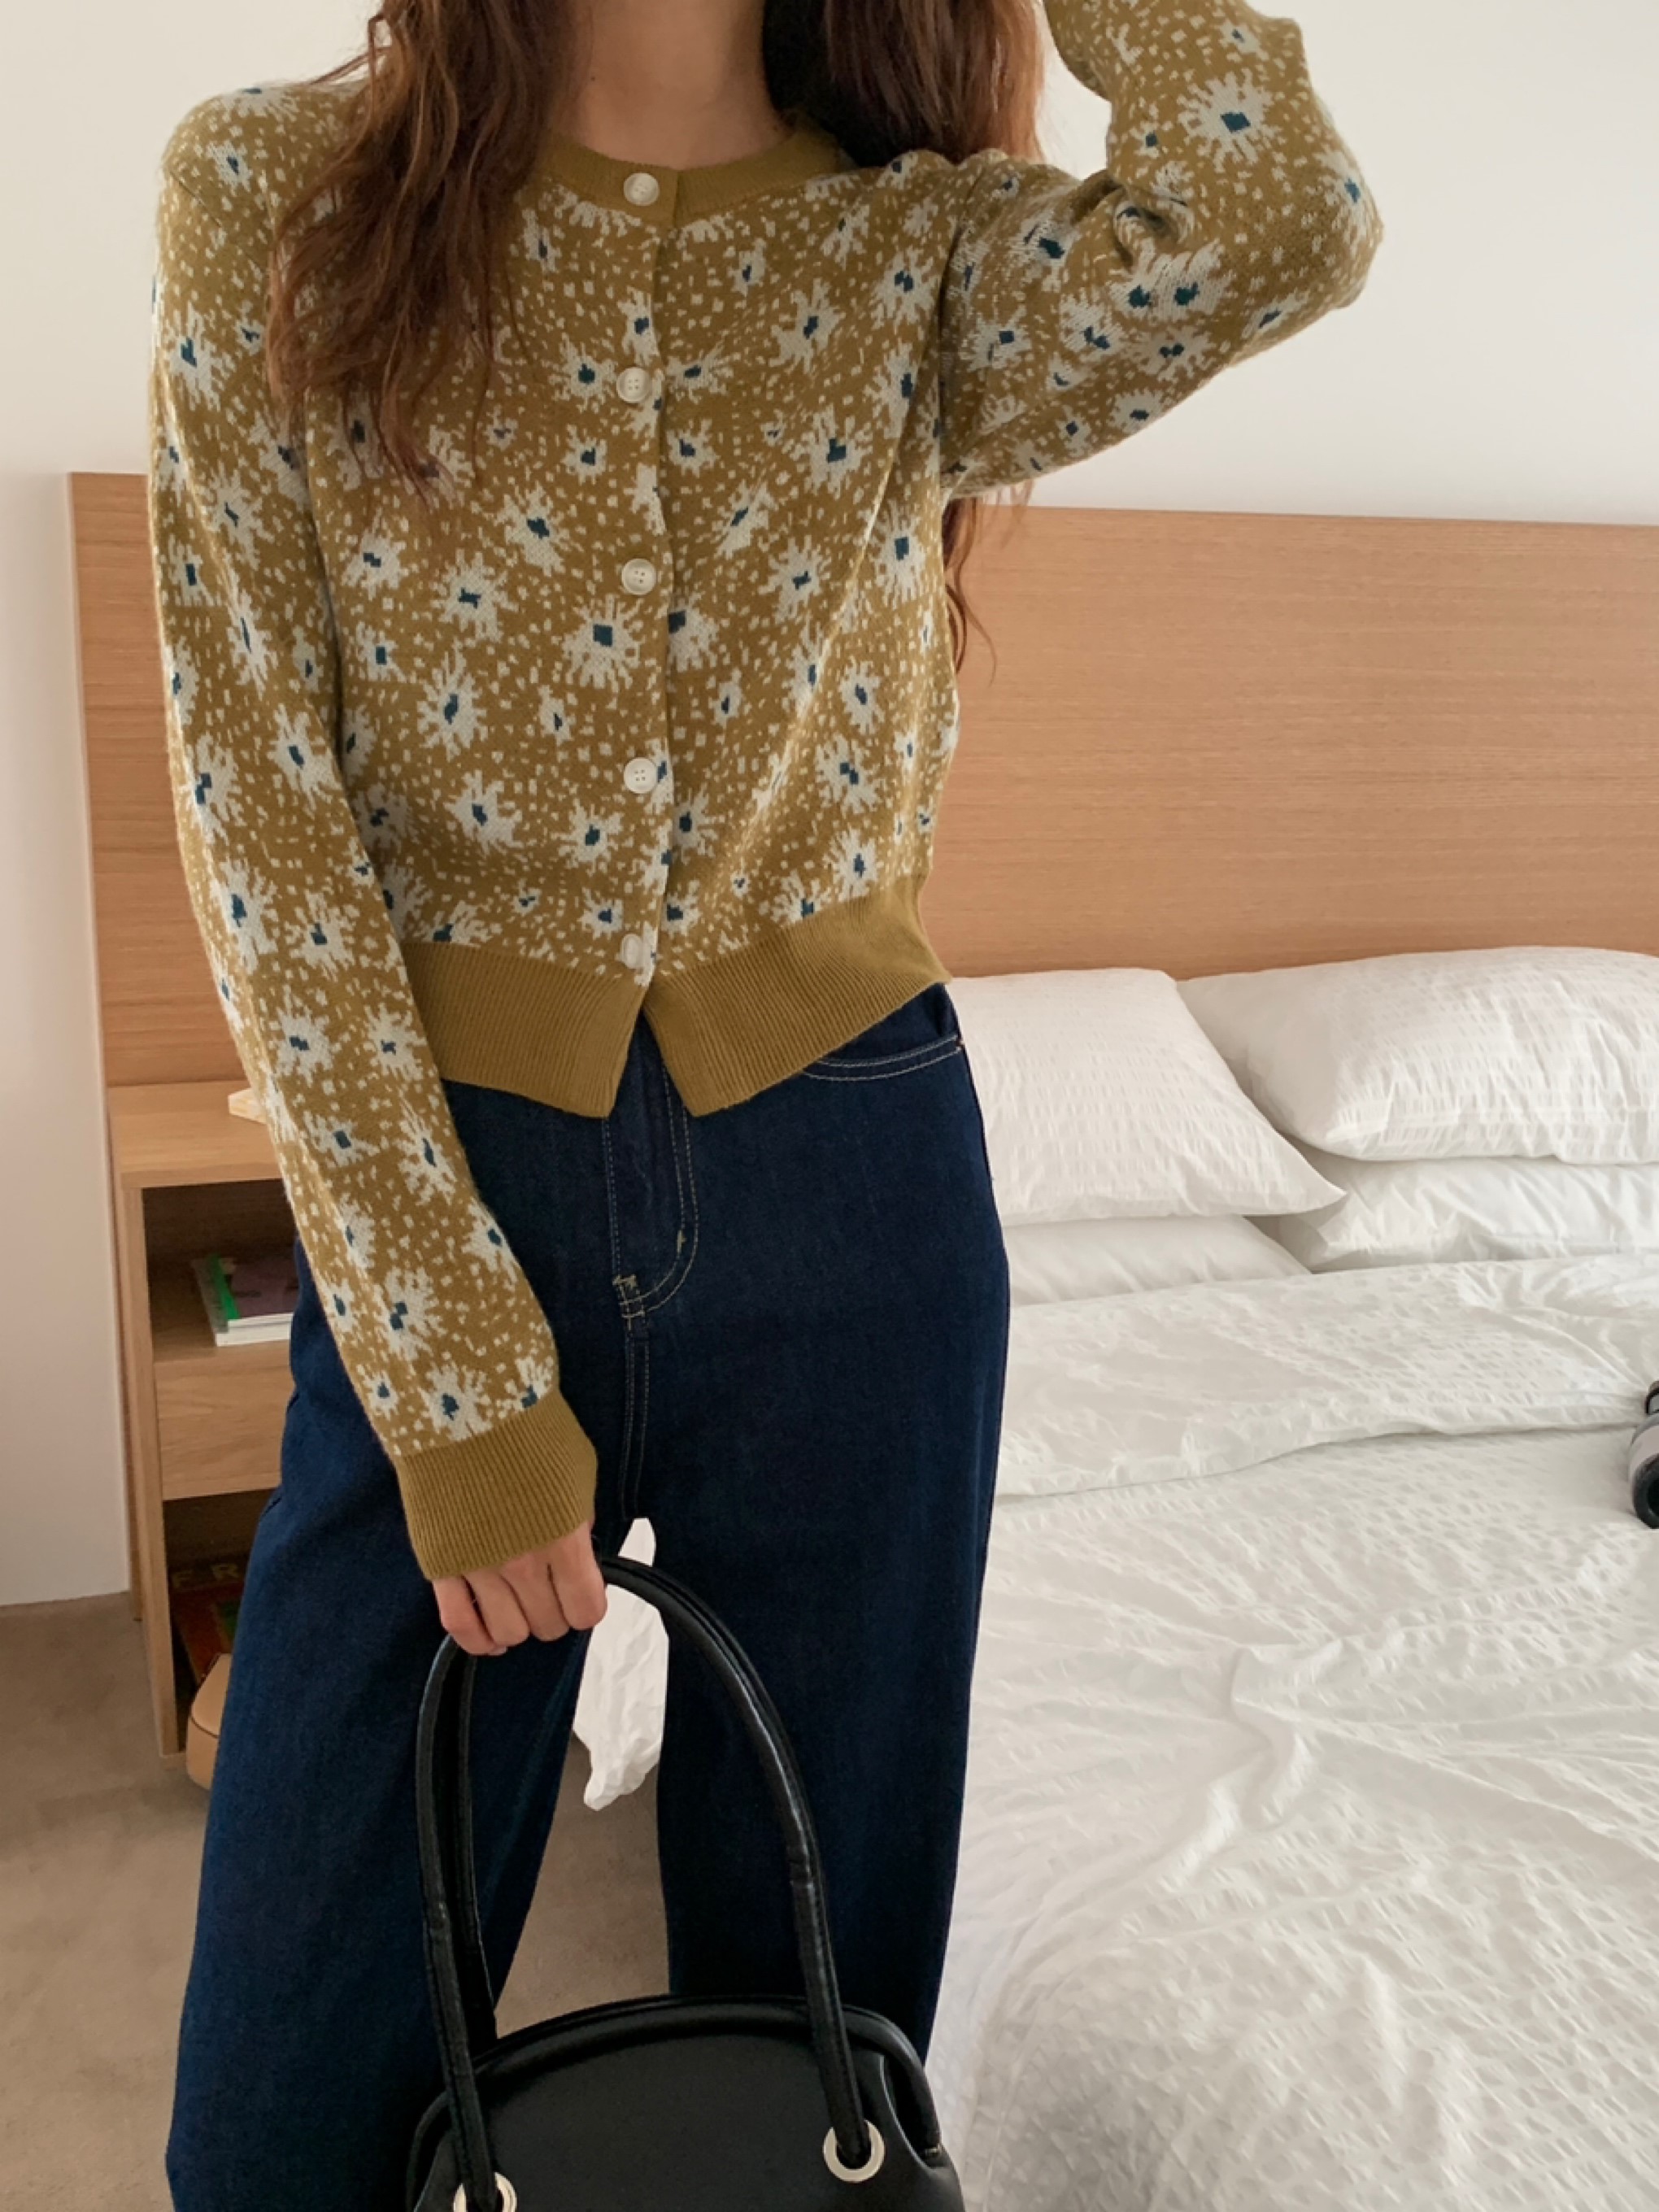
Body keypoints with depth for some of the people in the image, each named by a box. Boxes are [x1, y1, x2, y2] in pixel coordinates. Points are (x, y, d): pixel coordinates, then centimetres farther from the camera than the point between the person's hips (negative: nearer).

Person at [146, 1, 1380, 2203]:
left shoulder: (925, 243, 2)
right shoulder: (275, 188, -1)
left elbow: (1276, 225, -22)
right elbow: (263, 809, -7)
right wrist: (458, 1375, -10)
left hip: (852, 1198, 1)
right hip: (442, 1186, 0)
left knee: (819, 1988, 16)